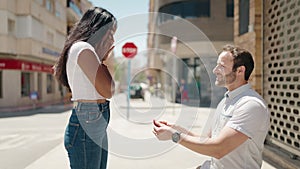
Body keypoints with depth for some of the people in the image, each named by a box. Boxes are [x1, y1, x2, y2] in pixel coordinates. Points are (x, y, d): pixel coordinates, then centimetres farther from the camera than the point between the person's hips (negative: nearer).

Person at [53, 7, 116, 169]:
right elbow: (108, 91, -16)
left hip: (97, 126, 10)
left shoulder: (87, 50, 17)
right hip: (86, 125, -10)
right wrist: (104, 59, -4)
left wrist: (103, 59, 15)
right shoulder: (83, 49, -13)